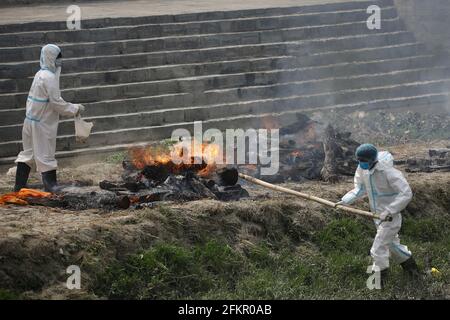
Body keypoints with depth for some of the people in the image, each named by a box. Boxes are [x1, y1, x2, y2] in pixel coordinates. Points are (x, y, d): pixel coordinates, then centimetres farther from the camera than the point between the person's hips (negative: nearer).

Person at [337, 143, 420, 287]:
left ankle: (380, 280, 9)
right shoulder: (362, 169, -8)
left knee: (378, 250, -7)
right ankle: (411, 267, 45)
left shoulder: (387, 172, -29)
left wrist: (390, 211, -34)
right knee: (392, 244, 25)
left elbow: (406, 193, -29)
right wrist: (345, 200, -7)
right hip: (378, 216, 8)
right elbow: (360, 189, 7)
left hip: (390, 217, -8)